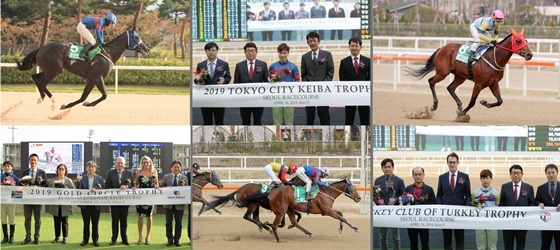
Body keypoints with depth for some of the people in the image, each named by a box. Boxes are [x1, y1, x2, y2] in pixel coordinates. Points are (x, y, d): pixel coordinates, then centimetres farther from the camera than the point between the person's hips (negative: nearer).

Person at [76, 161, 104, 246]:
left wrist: (96, 190, -18)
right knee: (86, 223, 6)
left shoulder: (99, 178, 4)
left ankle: (95, 239, 13)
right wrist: (78, 181, -15)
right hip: (85, 204, 0)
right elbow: (78, 191, -3)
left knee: (95, 223, 5)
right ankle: (85, 239, 13)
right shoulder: (82, 178, 3)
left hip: (96, 205, 0)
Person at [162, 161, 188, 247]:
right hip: (169, 203, 0)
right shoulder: (166, 177, 7)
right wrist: (167, 188, -12)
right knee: (168, 222, 3)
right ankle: (170, 239, 11)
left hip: (179, 204, 0)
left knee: (179, 222, 4)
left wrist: (183, 185, -15)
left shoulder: (184, 178, 5)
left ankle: (177, 239, 12)